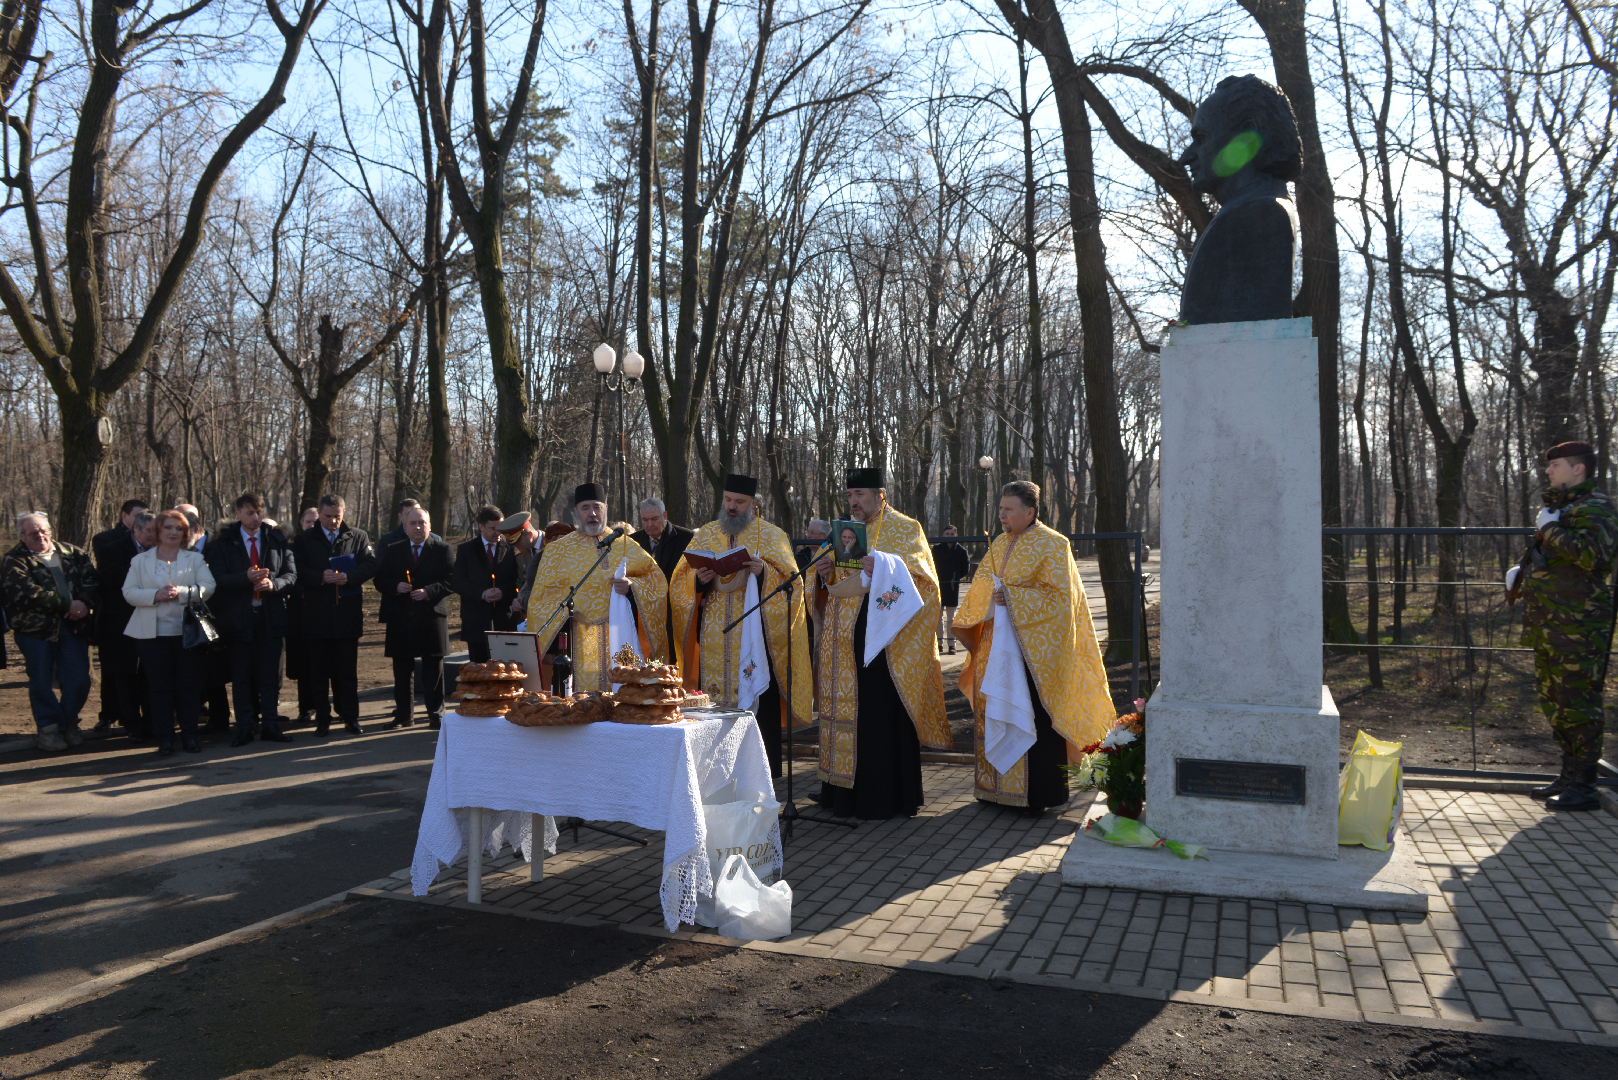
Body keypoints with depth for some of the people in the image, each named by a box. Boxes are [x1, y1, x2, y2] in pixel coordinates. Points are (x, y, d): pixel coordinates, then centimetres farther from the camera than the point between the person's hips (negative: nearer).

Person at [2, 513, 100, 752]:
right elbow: (28, 595, -14)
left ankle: (68, 723, 21)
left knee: (79, 680, 1)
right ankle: (48, 728, 18)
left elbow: (92, 579, 3)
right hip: (36, 629, -3)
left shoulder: (74, 554, 13)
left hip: (74, 625, 3)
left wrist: (84, 602, -17)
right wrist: (68, 604, -16)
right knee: (41, 682, 4)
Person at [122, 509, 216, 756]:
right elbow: (129, 592, 2)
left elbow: (208, 587, -3)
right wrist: (155, 595, -15)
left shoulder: (195, 559, 10)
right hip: (153, 633, 0)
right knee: (159, 685, 3)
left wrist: (181, 593, -19)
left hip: (188, 631, 0)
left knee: (189, 684, 1)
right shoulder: (140, 560, 11)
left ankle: (190, 735, 9)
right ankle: (164, 738, 9)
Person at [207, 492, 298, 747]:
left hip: (271, 615, 1)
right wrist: (246, 578, -23)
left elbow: (291, 575, 3)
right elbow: (218, 579, -7)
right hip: (238, 618, -1)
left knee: (270, 675, 4)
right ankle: (245, 728, 13)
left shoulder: (277, 541, 7)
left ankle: (269, 725, 11)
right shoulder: (222, 543, 3)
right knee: (241, 676, 5)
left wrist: (273, 583, -17)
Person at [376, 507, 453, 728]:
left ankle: (436, 714, 11)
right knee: (401, 670, 8)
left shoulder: (442, 549, 3)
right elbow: (380, 581, 9)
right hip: (400, 619, 3)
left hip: (432, 618, -3)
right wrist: (395, 586, -12)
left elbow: (451, 581, -4)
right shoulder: (393, 551, 11)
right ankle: (403, 714, 19)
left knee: (433, 671, 2)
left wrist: (428, 592, -18)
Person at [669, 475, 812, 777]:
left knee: (756, 706, -5)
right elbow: (681, 580, 12)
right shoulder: (705, 534, 14)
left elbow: (789, 582, -1)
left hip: (753, 636, -3)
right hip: (713, 641, 3)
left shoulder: (772, 537, 6)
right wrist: (698, 579, -10)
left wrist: (763, 573, -18)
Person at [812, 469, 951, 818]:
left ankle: (886, 796, 3)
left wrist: (884, 567, -29)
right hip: (847, 639, 6)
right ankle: (848, 790, 15)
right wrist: (828, 573, 1)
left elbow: (919, 575, -13)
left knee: (880, 709, -5)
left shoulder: (904, 529, -1)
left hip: (882, 638, -6)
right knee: (849, 708, 7)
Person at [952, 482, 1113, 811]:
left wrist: (1012, 596, -17)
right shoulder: (1001, 543, 13)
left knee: (1031, 718, -6)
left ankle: (1039, 792, 5)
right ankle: (999, 785, 19)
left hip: (1034, 644, -7)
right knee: (994, 712, 8)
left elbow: (1060, 595, -13)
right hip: (998, 642, 7)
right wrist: (992, 594, -11)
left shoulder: (1052, 545, -8)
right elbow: (983, 580, 13)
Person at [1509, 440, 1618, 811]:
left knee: (1578, 705, -6)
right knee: (1554, 703, 16)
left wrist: (1550, 529, -18)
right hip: (1548, 629, 10)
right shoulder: (1561, 507, 21)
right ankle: (1569, 778, 26)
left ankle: (1583, 788, 0)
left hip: (1578, 630, -10)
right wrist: (1521, 571, 16)